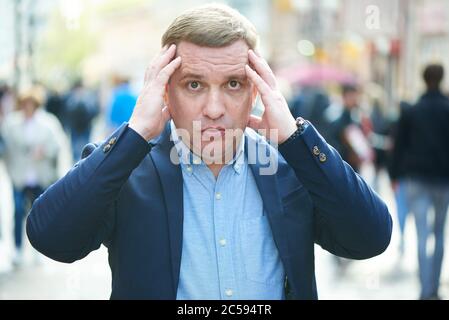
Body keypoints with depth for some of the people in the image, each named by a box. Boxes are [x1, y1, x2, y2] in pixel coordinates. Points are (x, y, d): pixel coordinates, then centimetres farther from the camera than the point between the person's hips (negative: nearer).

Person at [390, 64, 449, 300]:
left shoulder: (410, 112, 1)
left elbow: (399, 145, 3)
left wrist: (395, 175, 11)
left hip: (416, 179, 0)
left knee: (422, 236, -4)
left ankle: (426, 291, -14)